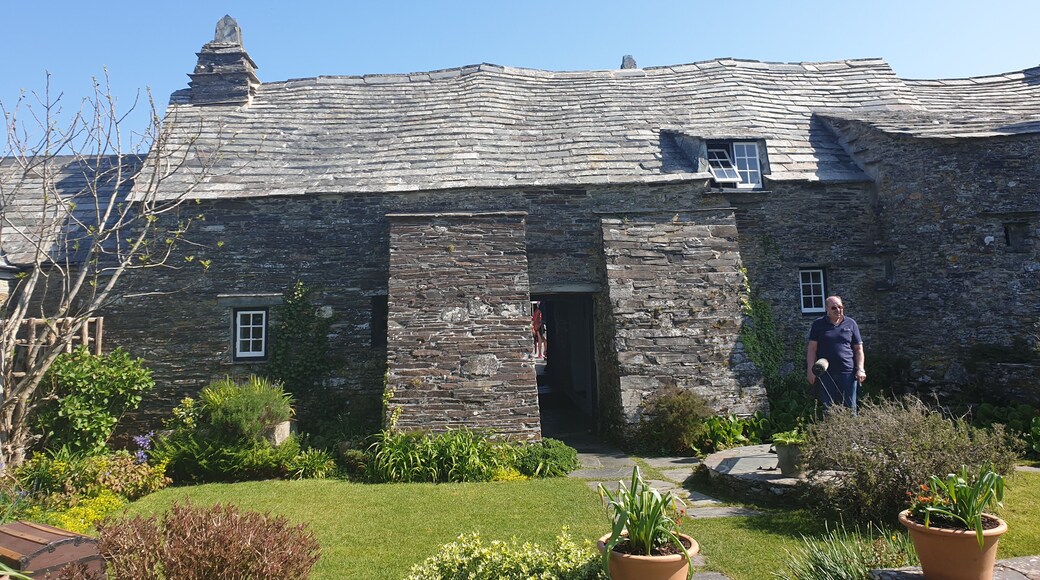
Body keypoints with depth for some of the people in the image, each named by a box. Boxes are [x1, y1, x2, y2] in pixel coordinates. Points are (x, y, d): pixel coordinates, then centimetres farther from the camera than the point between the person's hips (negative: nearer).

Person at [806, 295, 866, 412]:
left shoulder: (851, 324, 8)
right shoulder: (818, 324, 6)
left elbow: (859, 349, 9)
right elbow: (812, 348, 3)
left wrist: (860, 369, -1)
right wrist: (810, 369, -5)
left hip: (848, 372, 1)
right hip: (825, 373, 0)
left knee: (850, 408, 5)